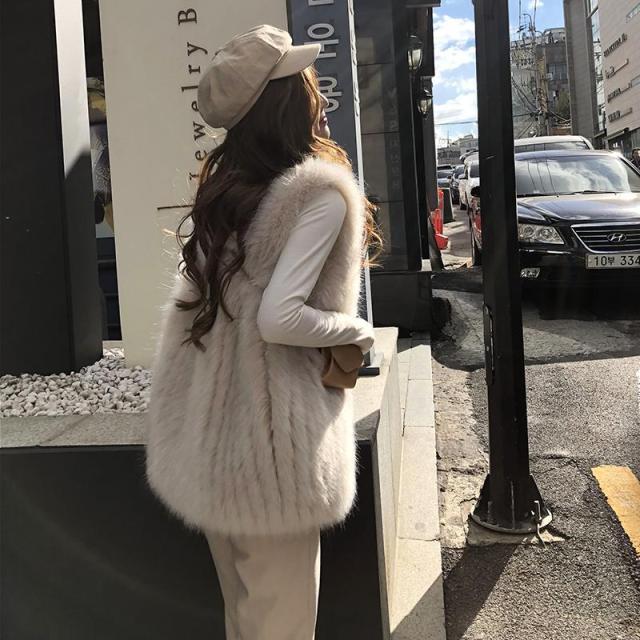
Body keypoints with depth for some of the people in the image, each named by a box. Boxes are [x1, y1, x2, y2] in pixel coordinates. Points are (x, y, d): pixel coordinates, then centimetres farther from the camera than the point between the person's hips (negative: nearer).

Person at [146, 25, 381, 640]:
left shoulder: (221, 181, 8)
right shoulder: (320, 191, -16)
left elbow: (194, 292, 9)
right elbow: (280, 317, -24)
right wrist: (359, 330, -9)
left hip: (205, 431, 8)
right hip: (268, 438, -7)